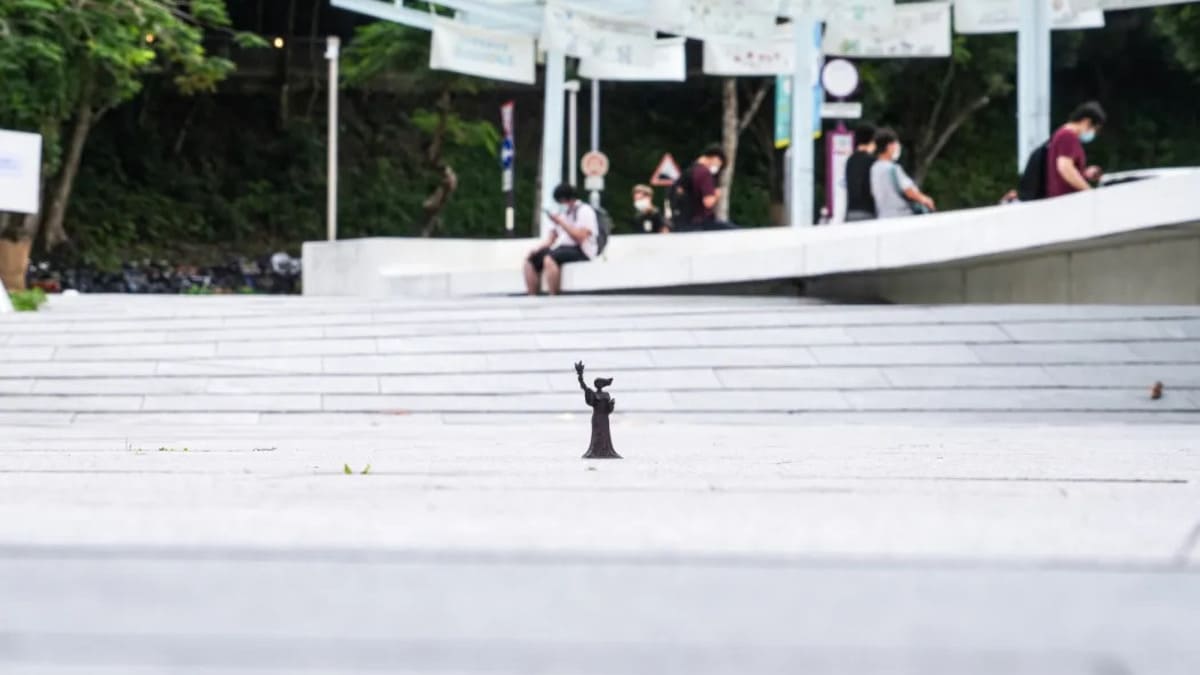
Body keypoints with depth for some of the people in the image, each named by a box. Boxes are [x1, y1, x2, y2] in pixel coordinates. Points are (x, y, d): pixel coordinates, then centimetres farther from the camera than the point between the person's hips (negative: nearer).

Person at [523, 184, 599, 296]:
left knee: (549, 259, -35)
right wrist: (538, 248, 3)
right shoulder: (564, 213, 22)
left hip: (580, 251, -9)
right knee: (530, 261, -5)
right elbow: (553, 235, 21)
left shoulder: (584, 211, -5)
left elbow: (580, 237, -18)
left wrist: (561, 223, -17)